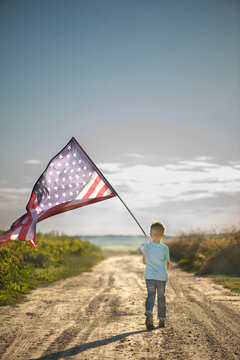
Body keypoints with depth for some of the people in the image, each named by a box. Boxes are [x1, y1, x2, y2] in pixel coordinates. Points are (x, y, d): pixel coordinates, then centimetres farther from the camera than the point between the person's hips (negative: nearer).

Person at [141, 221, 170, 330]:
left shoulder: (146, 247, -5)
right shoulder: (165, 248, -8)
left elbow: (144, 261, 7)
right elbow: (167, 263, 3)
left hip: (149, 276, 0)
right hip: (162, 276, 0)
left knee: (150, 295, -1)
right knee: (161, 297, 13)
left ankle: (149, 314, -27)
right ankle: (162, 320, 22)